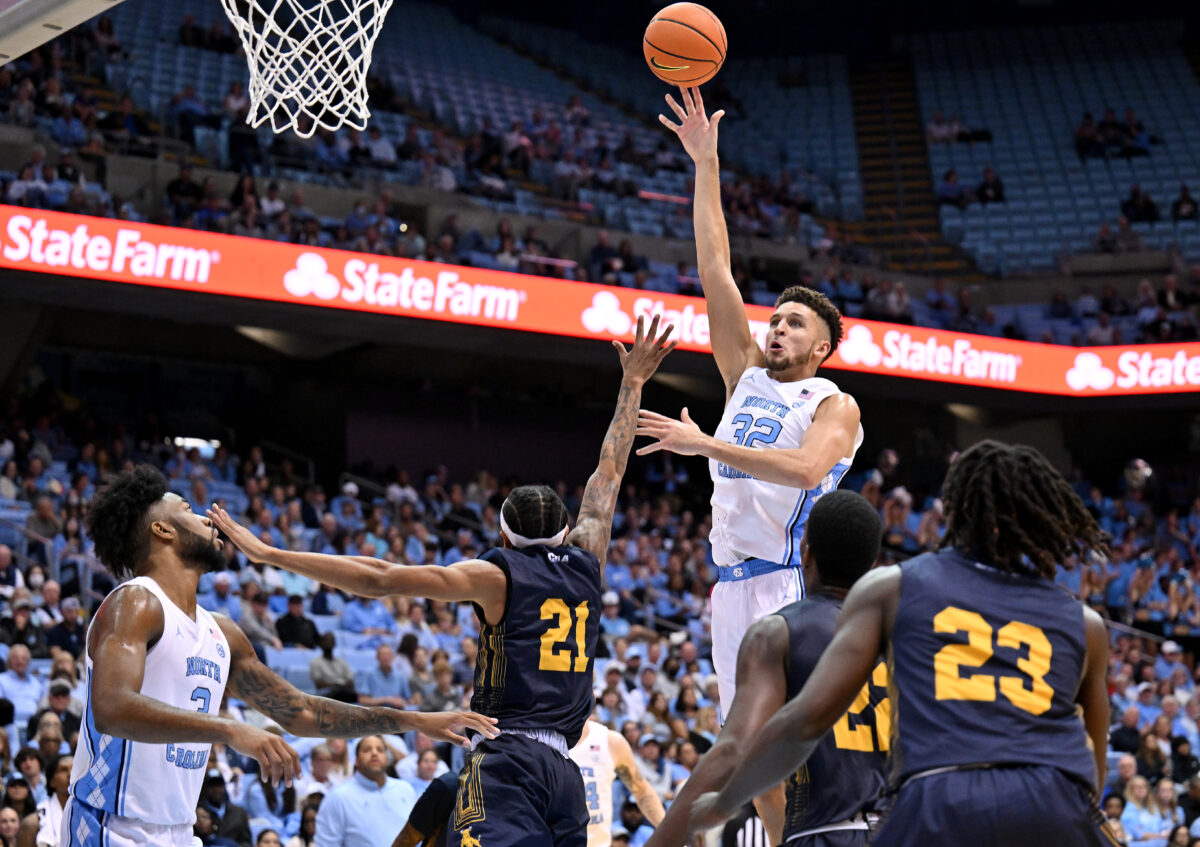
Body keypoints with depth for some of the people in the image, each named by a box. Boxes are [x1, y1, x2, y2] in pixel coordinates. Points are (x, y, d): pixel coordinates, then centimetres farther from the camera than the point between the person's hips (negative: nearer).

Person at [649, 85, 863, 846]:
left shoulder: (833, 404, -1)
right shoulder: (745, 377, 17)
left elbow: (807, 468, -23)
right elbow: (715, 270, 14)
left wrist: (705, 444, -25)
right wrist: (706, 166, 10)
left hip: (795, 583, -6)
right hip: (736, 581, 7)